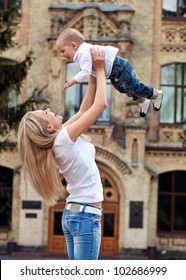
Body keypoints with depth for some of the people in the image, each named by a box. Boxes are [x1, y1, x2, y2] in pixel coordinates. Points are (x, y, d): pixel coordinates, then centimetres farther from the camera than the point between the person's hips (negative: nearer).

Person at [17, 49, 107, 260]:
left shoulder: (58, 139, 7)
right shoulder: (65, 137, -16)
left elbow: (84, 109, 15)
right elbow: (100, 104, -14)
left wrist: (93, 75, 11)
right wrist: (99, 70, -3)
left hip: (74, 213, 9)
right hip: (86, 215, -9)